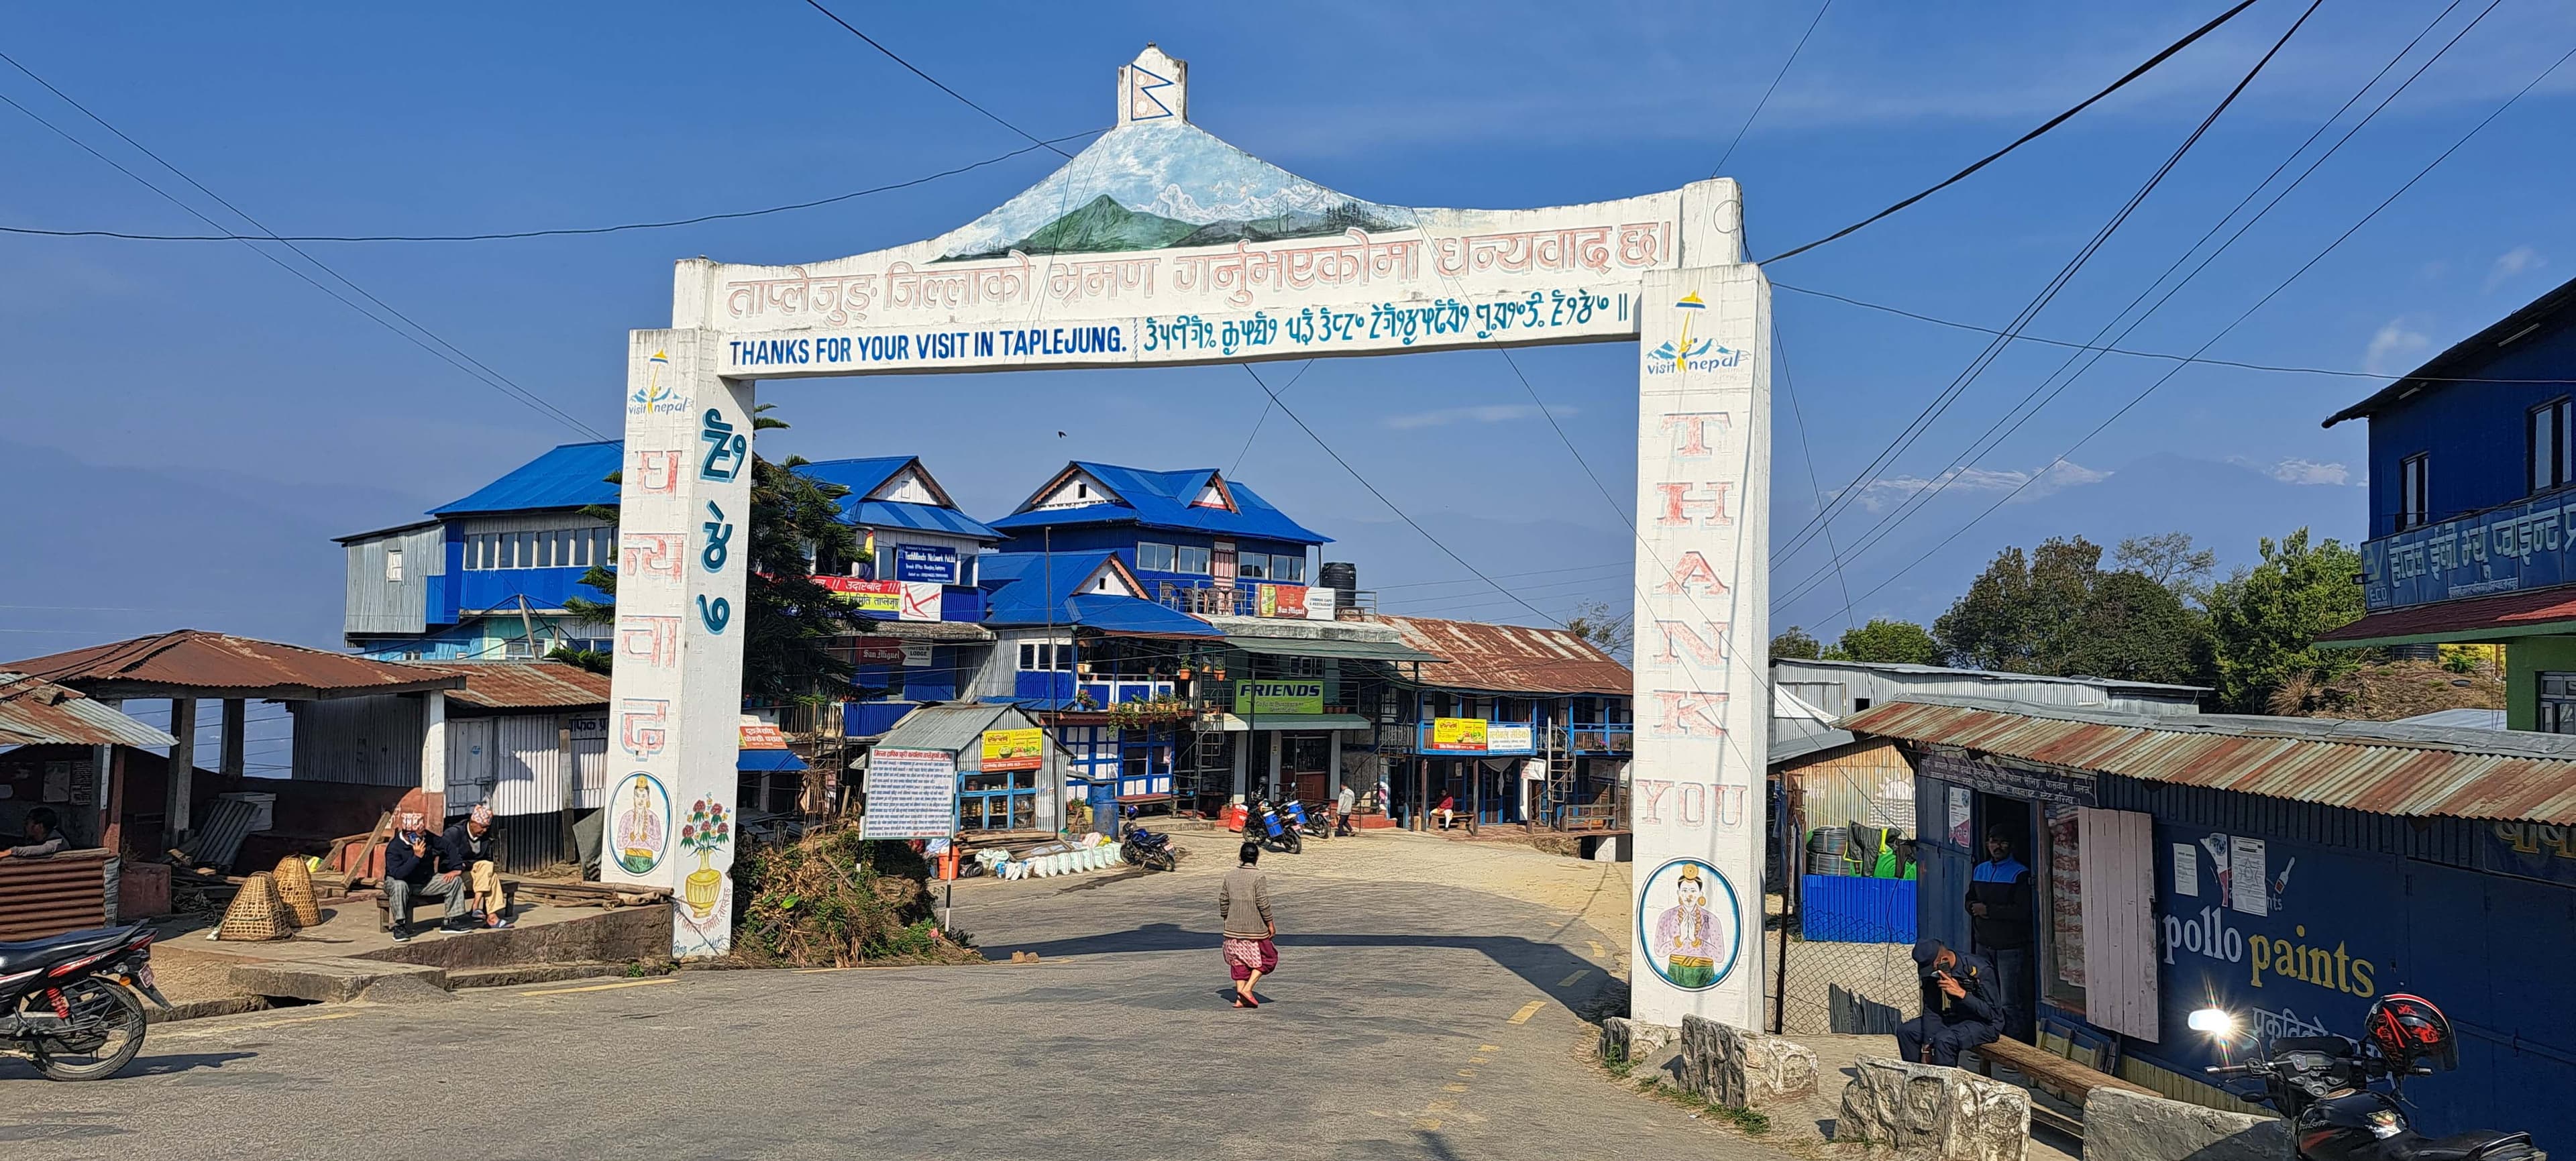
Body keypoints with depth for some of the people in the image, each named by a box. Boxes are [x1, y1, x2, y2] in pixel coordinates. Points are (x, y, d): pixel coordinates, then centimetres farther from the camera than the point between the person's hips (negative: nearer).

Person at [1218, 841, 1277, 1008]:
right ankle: (1247, 989, -4)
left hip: (1234, 927, 5)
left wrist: (1225, 920, 20)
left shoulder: (1230, 875, 4)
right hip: (1255, 927, -5)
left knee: (1239, 961, 12)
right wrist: (1270, 924, -5)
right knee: (1267, 958, 9)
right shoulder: (1258, 877, -12)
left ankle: (1240, 998, 10)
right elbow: (1263, 903, -14)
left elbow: (1223, 900, 8)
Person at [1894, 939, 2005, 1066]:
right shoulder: (1932, 971, -7)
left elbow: (1991, 1013, -23)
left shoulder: (1980, 970, -24)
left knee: (1944, 1039, -34)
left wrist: (1961, 993, -33)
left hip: (1985, 1023, -7)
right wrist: (1926, 1047, -9)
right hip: (1954, 1018, 7)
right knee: (1905, 1031, -4)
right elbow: (1931, 1010, -3)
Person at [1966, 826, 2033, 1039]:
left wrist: (1988, 910, -13)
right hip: (1984, 945, 6)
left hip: (2010, 948, -6)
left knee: (2011, 1005, -6)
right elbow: (1970, 901, 20)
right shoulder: (1979, 870, 14)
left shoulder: (2020, 874, -7)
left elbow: (2022, 912, -15)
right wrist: (1975, 908, -3)